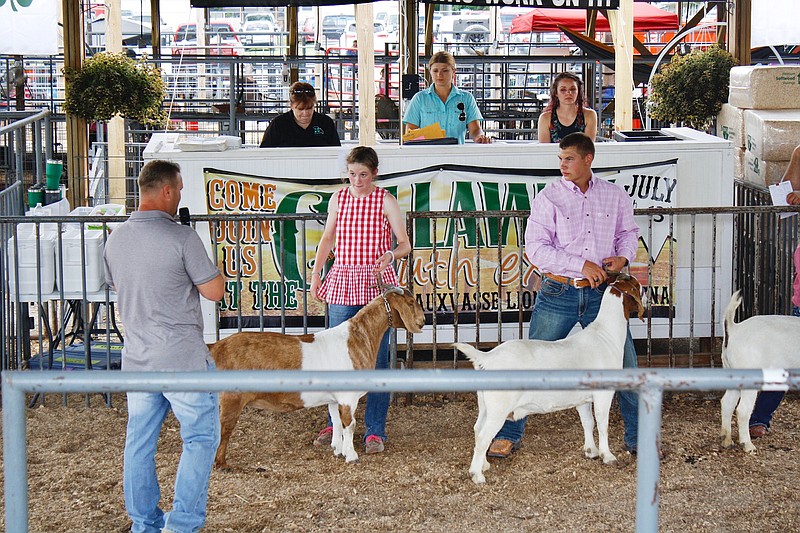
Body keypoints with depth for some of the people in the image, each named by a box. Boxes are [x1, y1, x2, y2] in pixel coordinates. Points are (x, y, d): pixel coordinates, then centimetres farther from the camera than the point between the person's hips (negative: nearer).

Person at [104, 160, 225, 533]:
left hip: (137, 359, 6)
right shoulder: (182, 238, -16)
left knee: (139, 442, 14)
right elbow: (215, 291, -10)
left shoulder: (115, 240, 5)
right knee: (201, 437, 5)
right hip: (183, 360, -6)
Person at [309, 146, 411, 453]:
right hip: (342, 281, 3)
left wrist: (391, 255, -25)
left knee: (376, 358, -2)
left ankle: (375, 430, 4)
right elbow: (328, 238, 21)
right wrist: (316, 273, 14)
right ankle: (336, 423, 19)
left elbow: (405, 244, -5)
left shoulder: (385, 201, -2)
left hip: (376, 283, -3)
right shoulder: (338, 199, 9)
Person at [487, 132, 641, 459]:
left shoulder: (614, 195, 7)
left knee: (625, 366, 3)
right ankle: (509, 435, 14)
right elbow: (536, 248, -9)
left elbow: (629, 232, 21)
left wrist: (624, 256, -2)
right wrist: (582, 265, -15)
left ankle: (638, 437, 18)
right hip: (559, 293, -2)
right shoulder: (549, 197, -2)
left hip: (601, 294, 2)